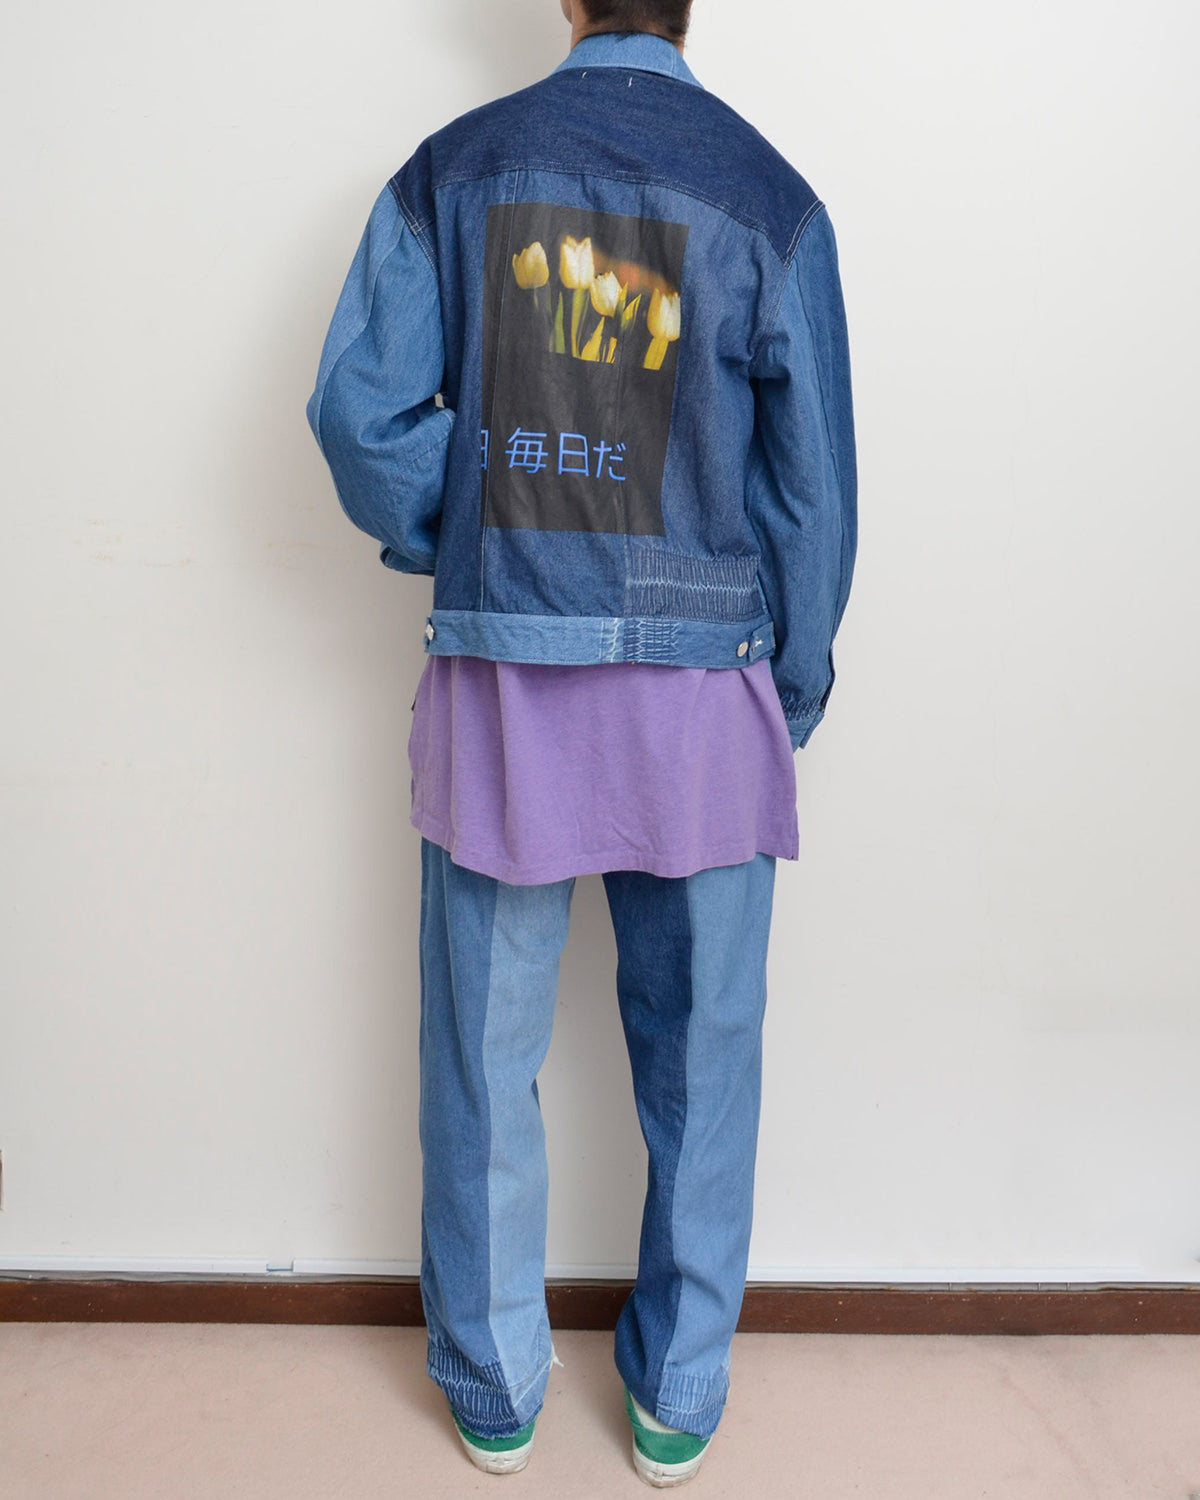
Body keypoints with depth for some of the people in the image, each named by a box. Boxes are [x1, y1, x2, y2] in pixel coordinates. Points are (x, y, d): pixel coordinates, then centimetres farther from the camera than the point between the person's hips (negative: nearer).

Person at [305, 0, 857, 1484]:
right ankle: (680, 1398, 30)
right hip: (702, 694, 0)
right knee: (699, 1062, 14)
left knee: (485, 1057, 14)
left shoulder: (451, 172, 3)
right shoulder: (768, 196, 1)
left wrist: (438, 545, 13)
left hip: (501, 688, 1)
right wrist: (797, 688, 11)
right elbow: (815, 482, 0)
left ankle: (494, 1393, 31)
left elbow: (358, 409, -5)